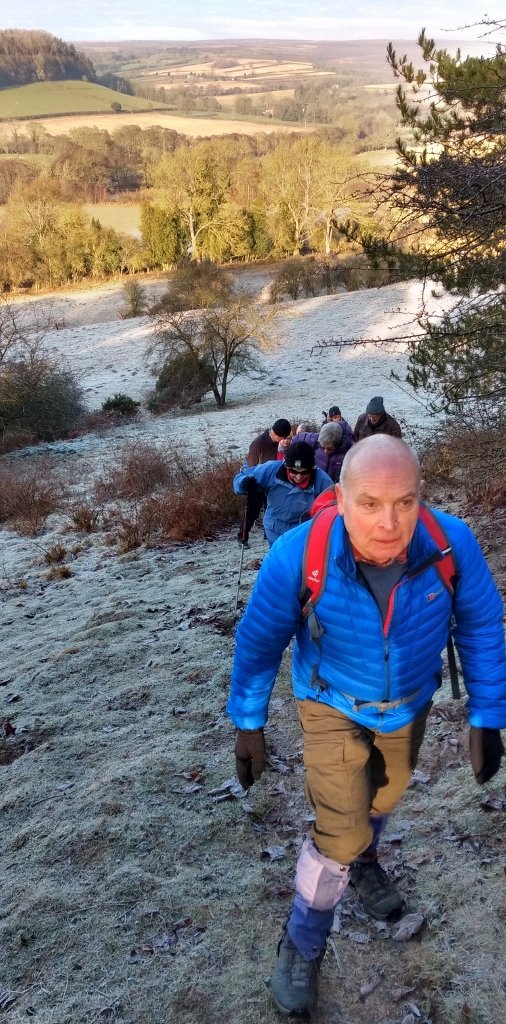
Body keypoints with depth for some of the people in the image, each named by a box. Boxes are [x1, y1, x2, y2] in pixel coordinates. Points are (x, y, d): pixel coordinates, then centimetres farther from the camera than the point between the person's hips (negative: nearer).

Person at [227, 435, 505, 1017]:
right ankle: (301, 946, 25)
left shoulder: (452, 544, -31)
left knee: (383, 796, 27)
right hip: (333, 706, -3)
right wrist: (248, 726, -10)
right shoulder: (297, 555, -35)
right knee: (340, 833, -4)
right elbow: (258, 643, -19)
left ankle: (363, 862, 62)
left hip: (409, 705, 3)